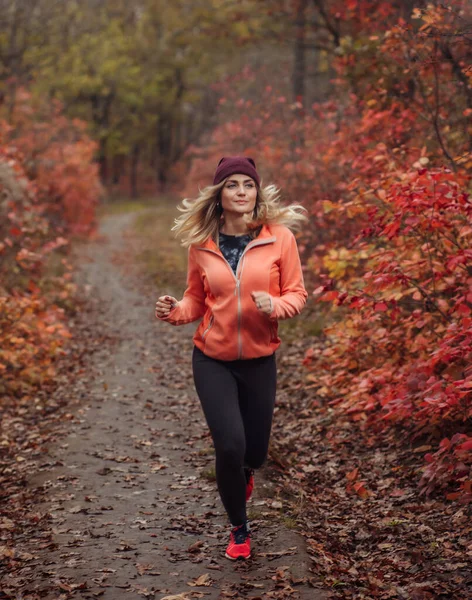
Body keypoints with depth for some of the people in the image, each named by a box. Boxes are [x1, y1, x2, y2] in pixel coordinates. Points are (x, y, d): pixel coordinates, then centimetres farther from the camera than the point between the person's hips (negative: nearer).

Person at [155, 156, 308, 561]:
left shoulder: (280, 237, -7)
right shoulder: (201, 242, -3)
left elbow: (297, 294, -3)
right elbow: (197, 300, 7)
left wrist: (275, 306, -24)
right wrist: (175, 311, -14)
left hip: (260, 360, 0)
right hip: (212, 360, 0)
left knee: (255, 450, 10)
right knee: (229, 445, -11)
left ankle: (243, 473, 52)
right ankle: (239, 528, 17)